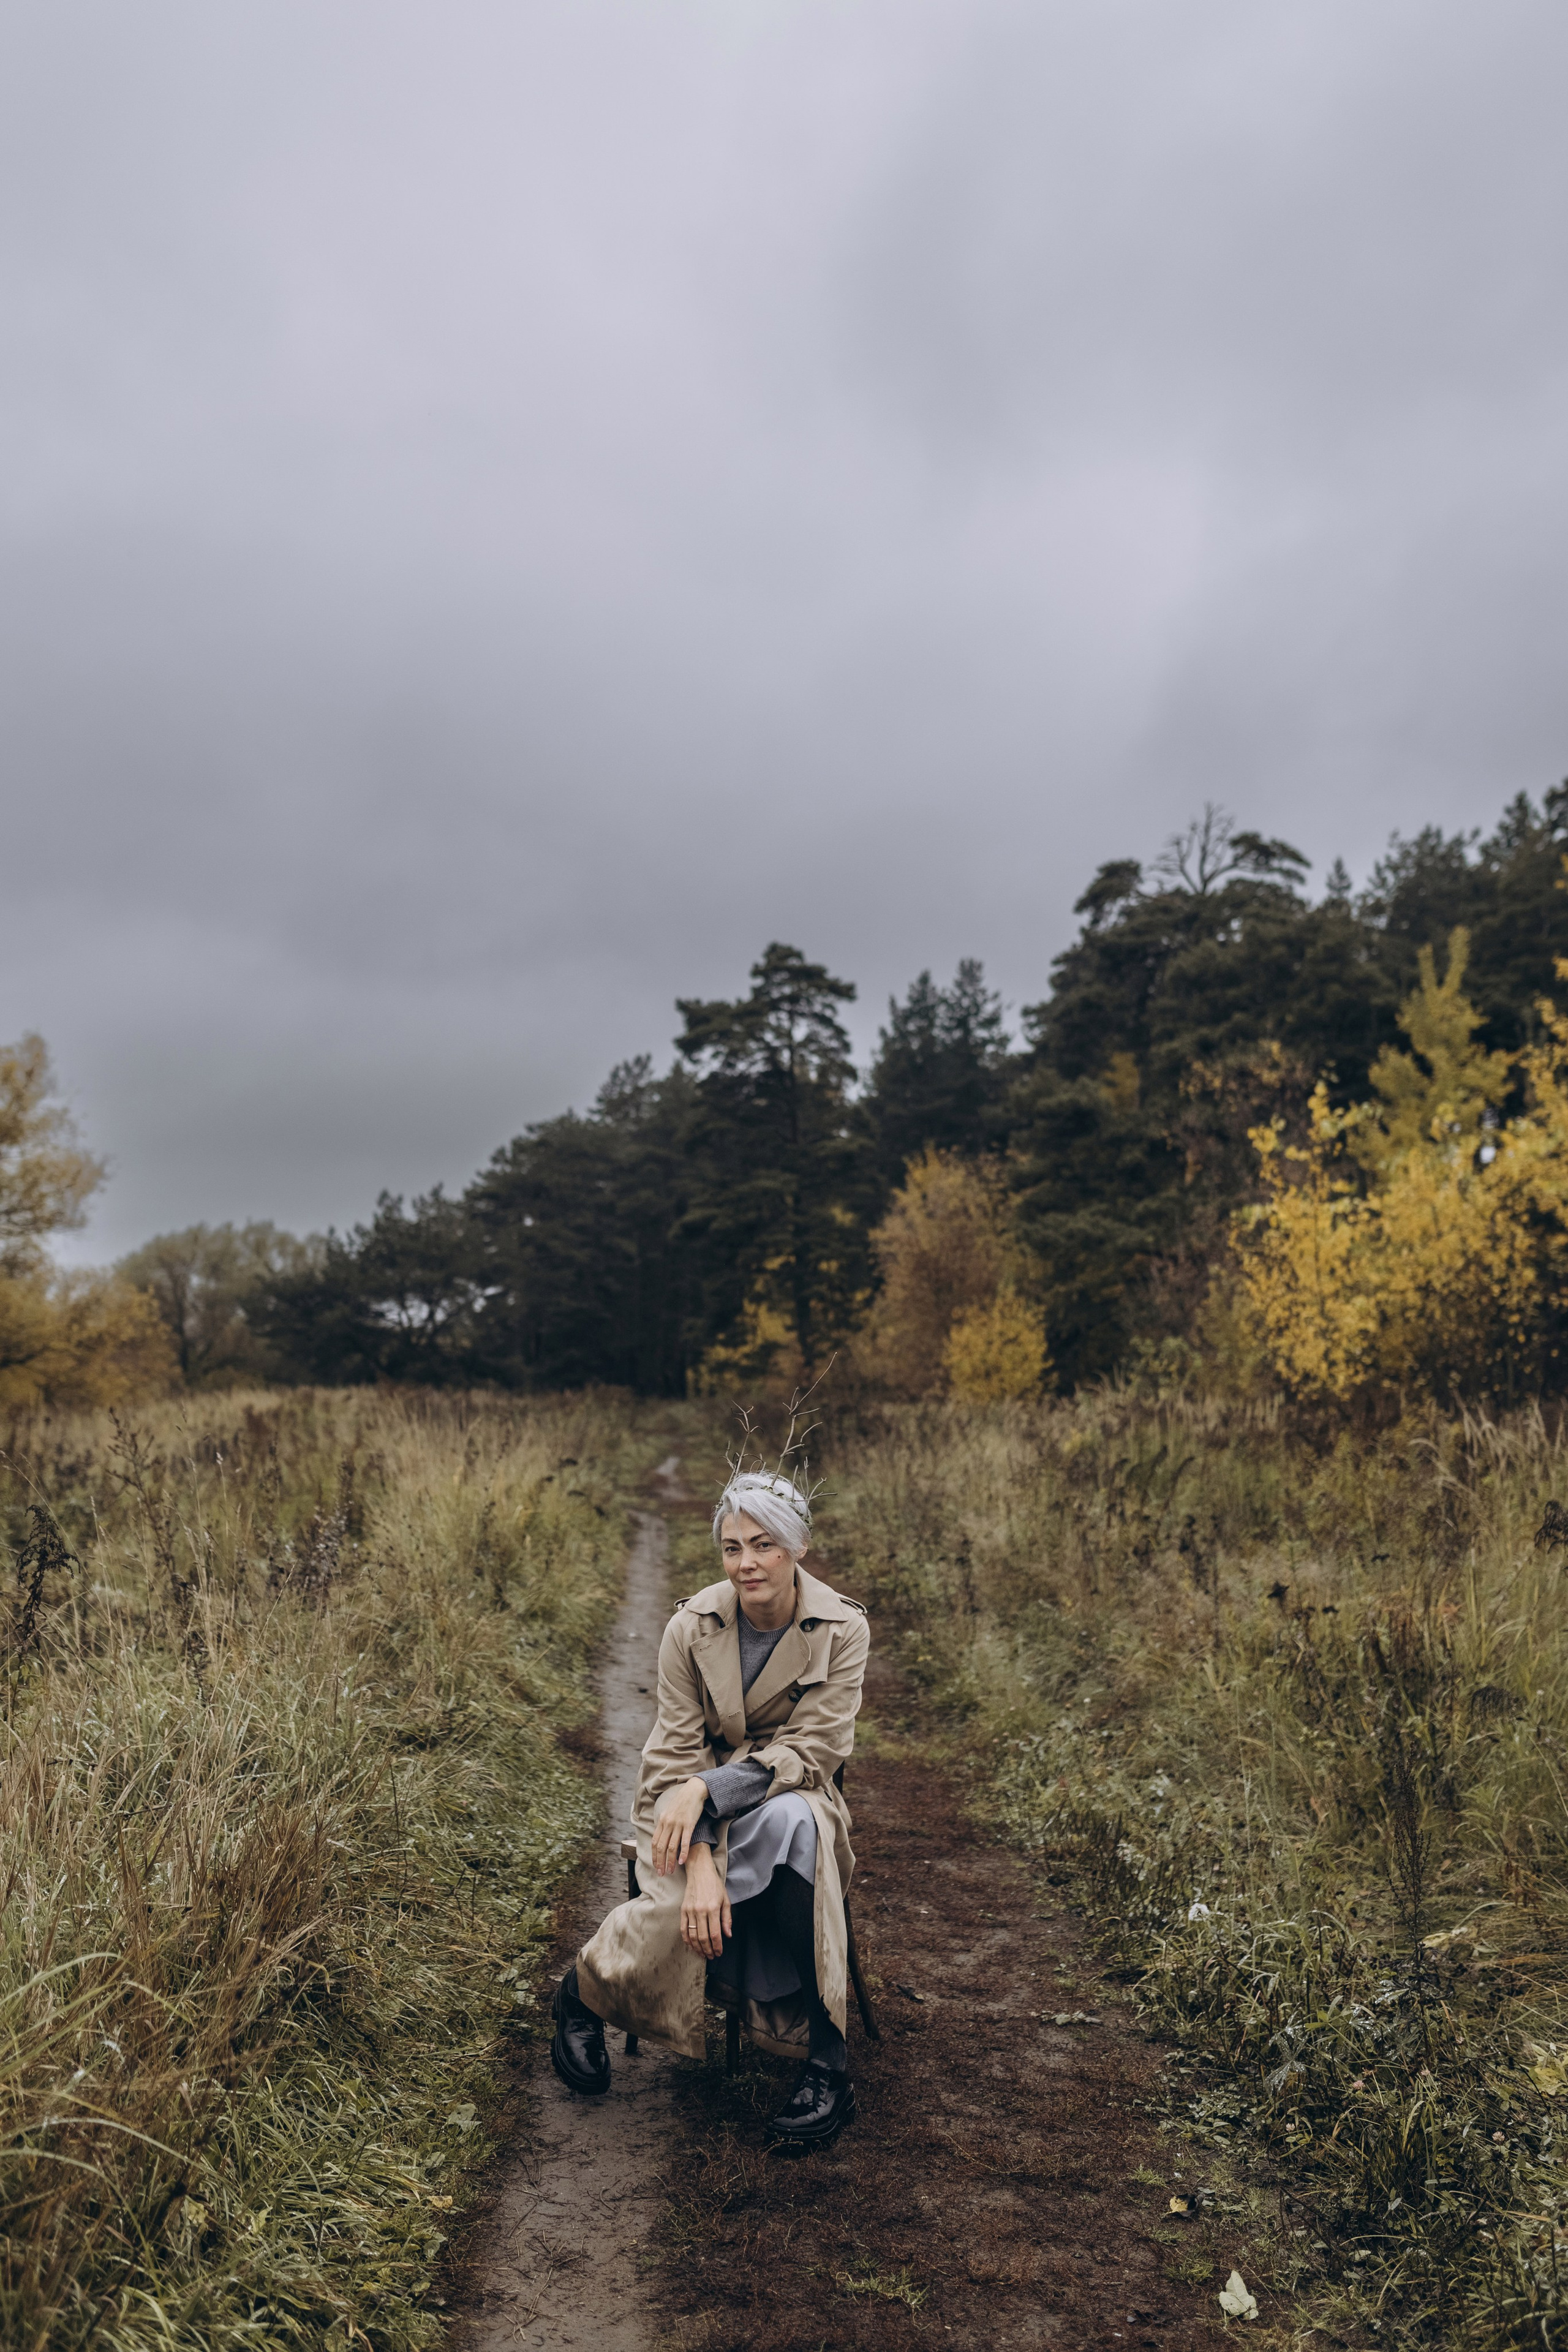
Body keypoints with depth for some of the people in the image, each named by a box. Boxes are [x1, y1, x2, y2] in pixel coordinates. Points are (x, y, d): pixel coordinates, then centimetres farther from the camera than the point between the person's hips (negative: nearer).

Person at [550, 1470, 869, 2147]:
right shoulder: (692, 1627, -10)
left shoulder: (841, 1629, -12)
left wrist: (709, 1787, -27)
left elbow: (813, 1750, -14)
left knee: (789, 1824, -37)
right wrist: (700, 1863, -25)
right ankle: (581, 1989, 5)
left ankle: (824, 2054, -25)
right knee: (679, 1904, -31)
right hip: (694, 1803, 0)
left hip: (786, 1796, 0)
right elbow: (677, 1753, -11)